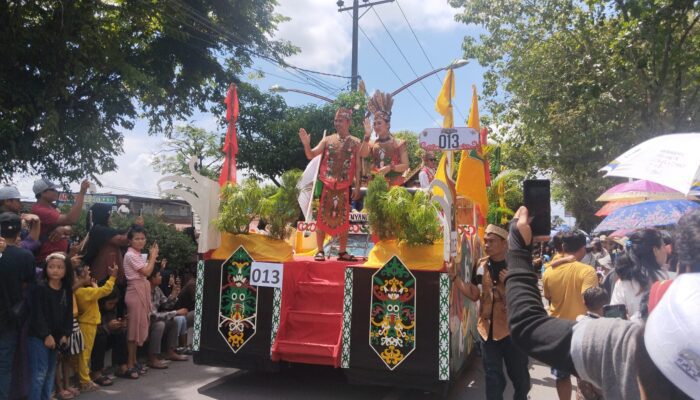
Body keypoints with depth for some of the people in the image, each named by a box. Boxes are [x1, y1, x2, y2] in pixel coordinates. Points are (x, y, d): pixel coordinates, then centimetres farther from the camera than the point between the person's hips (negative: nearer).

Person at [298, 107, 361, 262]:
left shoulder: (355, 143, 5)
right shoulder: (327, 140, 6)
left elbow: (358, 167, 4)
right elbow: (310, 155, 1)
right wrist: (306, 144, -19)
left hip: (344, 188, 0)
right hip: (326, 185, 0)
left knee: (343, 219, 5)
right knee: (322, 217, 1)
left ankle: (342, 252, 14)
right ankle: (319, 250, 8)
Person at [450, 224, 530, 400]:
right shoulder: (481, 265, 2)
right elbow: (474, 294, 6)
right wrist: (453, 276, -5)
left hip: (513, 330, -3)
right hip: (488, 329, 3)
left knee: (520, 377, 14)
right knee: (493, 378, 13)